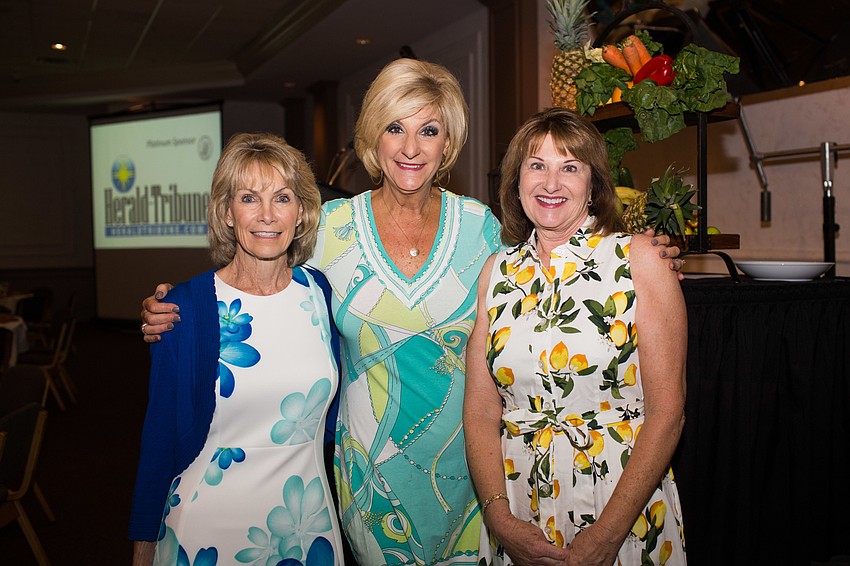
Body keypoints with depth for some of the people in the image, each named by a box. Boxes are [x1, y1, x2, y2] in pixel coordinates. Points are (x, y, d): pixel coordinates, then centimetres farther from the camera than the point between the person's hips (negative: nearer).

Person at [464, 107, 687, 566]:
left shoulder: (637, 259, -6)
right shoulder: (498, 270, 3)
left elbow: (666, 411, -11)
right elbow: (480, 410, 1)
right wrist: (500, 518, -11)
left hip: (621, 503, -2)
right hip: (517, 511, 3)